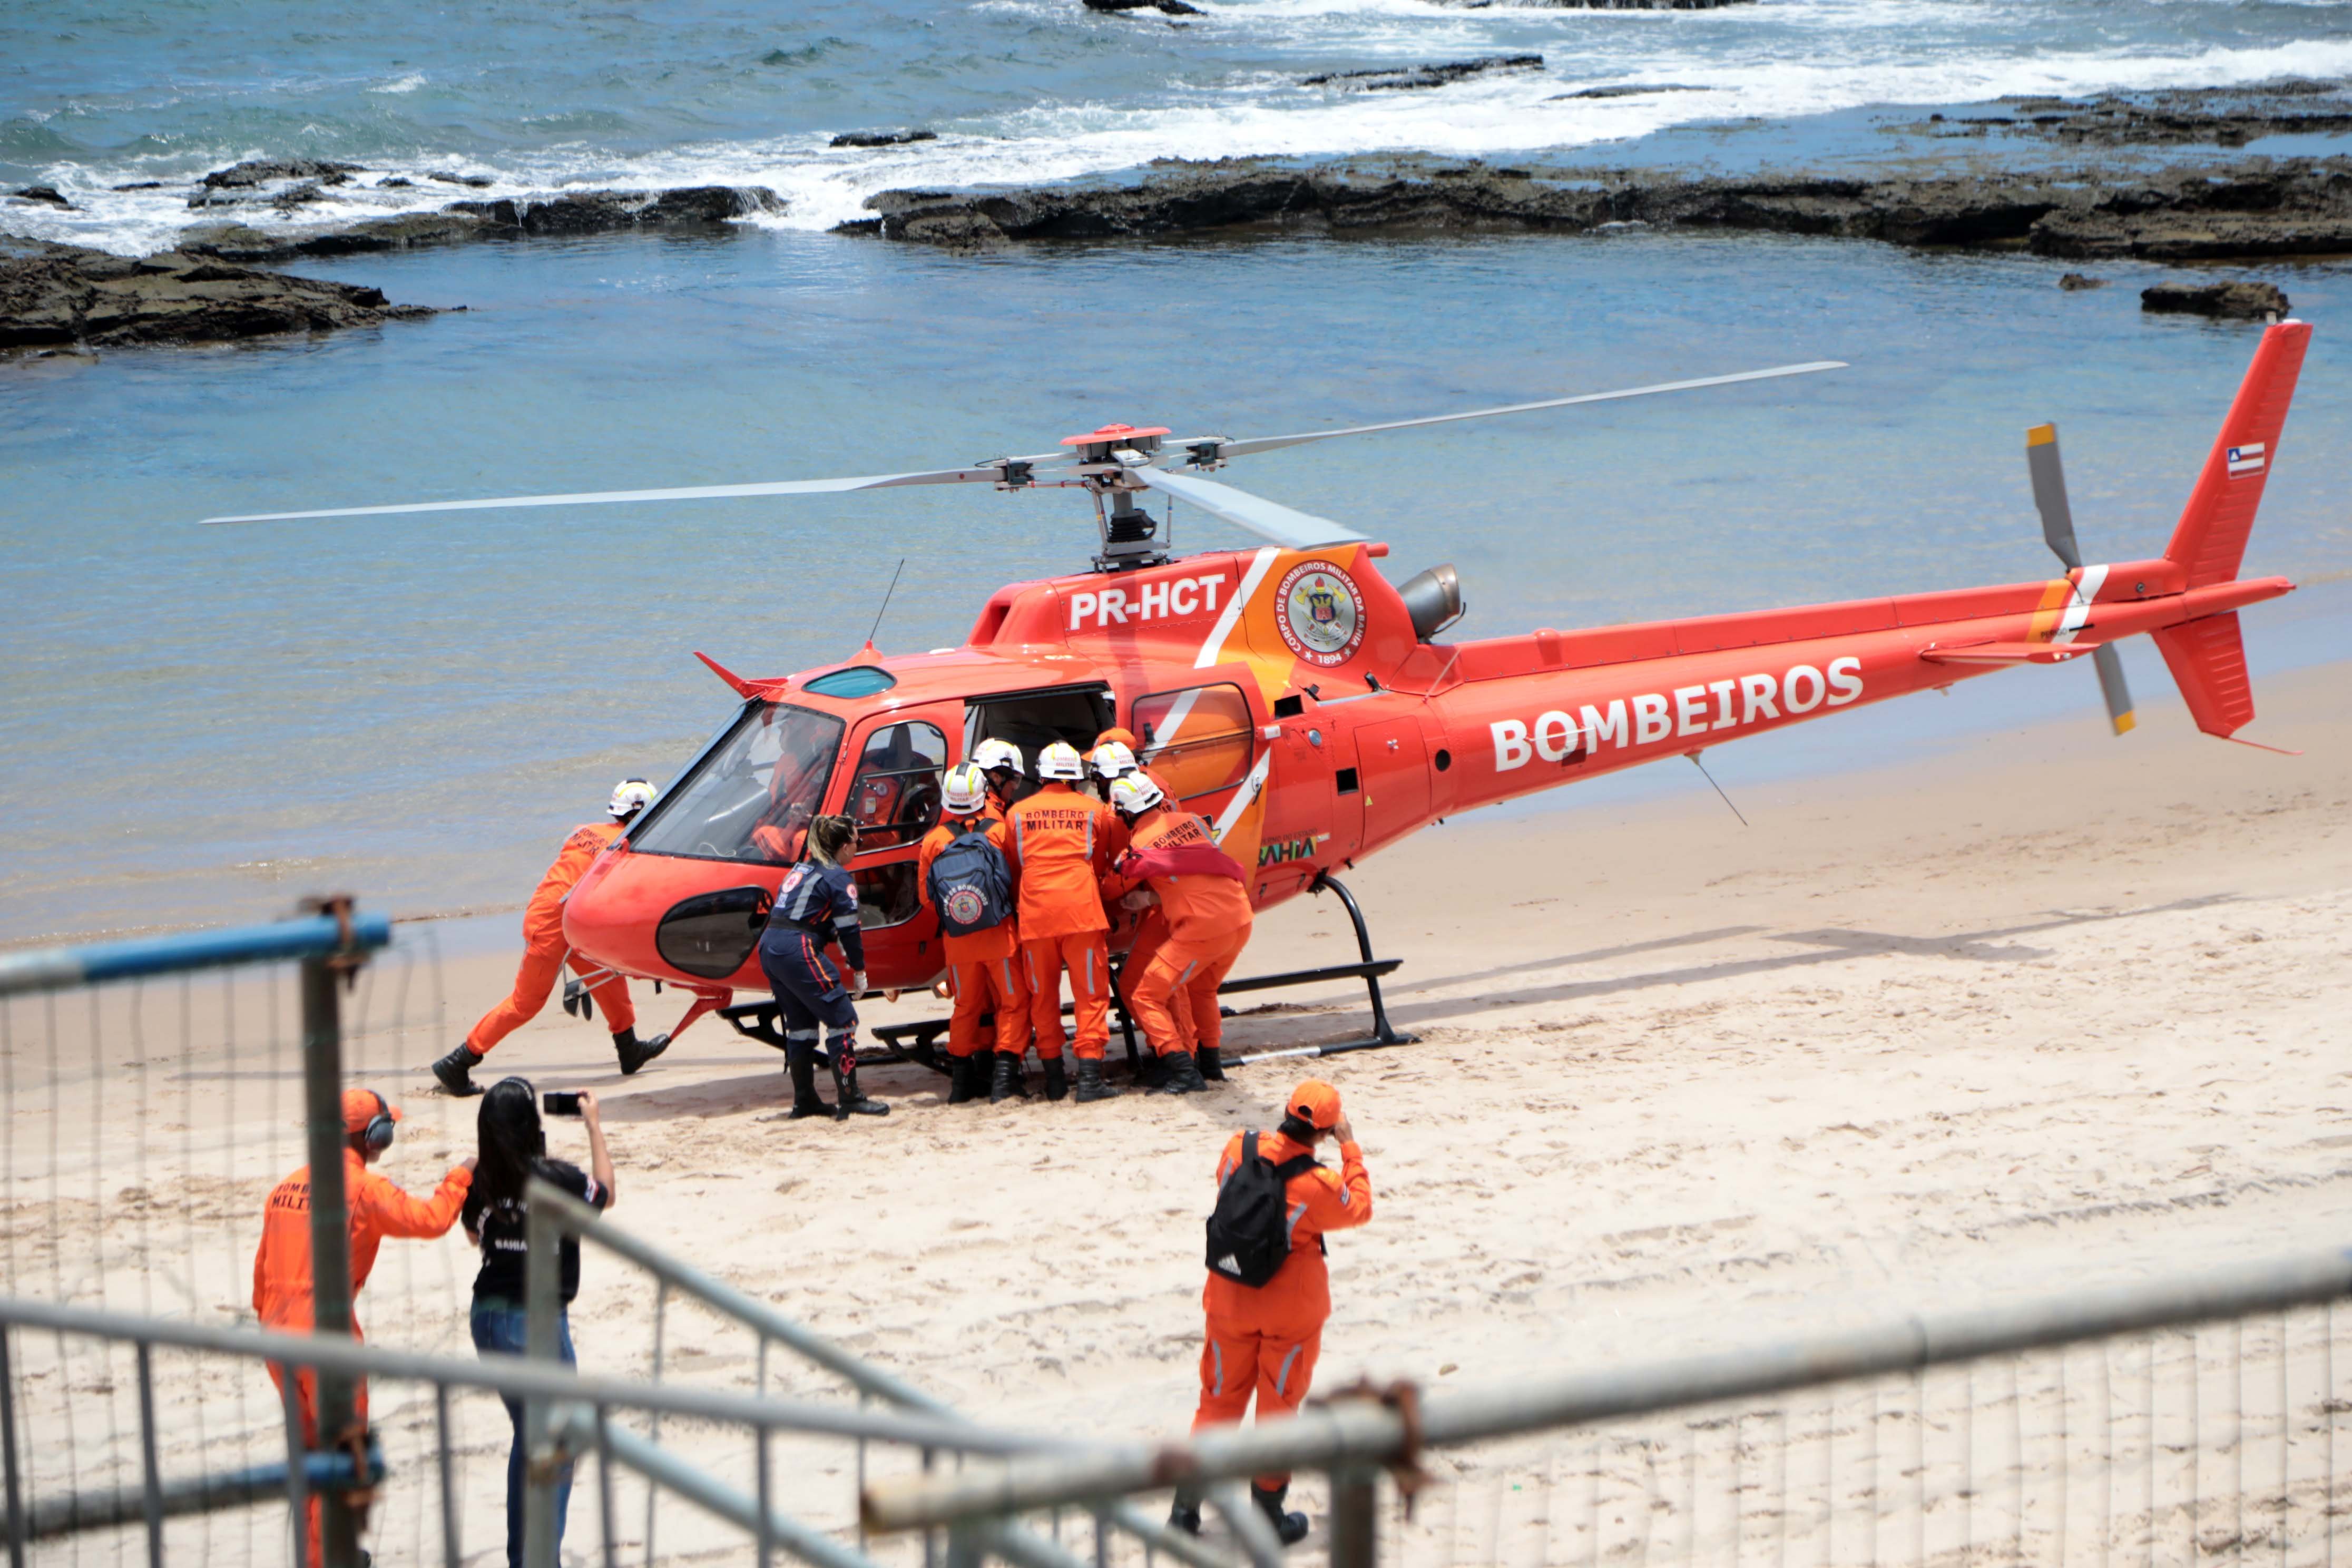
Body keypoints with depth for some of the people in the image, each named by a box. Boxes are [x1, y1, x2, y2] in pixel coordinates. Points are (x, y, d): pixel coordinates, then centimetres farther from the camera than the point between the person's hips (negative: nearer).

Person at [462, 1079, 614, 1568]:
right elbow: (605, 1194, 4)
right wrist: (594, 1125, 11)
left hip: (488, 1318, 6)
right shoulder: (556, 1178, -18)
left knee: (528, 1435, 21)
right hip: (539, 1321, -6)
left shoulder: (480, 1181, -4)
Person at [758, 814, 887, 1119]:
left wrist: (843, 952, 24)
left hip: (769, 946, 9)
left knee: (801, 1024, 17)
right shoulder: (838, 878, -5)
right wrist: (859, 970, 4)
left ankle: (804, 1101, 20)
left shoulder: (803, 868, 21)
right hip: (798, 949, -9)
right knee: (842, 1019, -3)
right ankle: (849, 1099, -5)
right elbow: (849, 929, -6)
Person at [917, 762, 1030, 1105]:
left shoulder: (934, 841, -2)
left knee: (966, 1006, 17)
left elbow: (926, 896, 8)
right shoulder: (1000, 830, -9)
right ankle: (1005, 1068, -7)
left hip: (957, 939, 3)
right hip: (999, 934, -3)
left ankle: (961, 1076, 20)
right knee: (1013, 1001, 7)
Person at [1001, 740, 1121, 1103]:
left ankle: (1053, 1076, 14)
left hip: (1035, 912, 1)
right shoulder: (1096, 811, 7)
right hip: (1082, 909, -1)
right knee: (1091, 994, 1)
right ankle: (1089, 1076, -8)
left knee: (1043, 998, 12)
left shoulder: (1018, 813, 9)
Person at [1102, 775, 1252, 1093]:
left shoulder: (1140, 848, -5)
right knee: (1202, 990, 31)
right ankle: (1210, 1063, 36)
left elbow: (1111, 892, 11)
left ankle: (1184, 1072, -8)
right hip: (1240, 920, 7)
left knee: (1146, 998, 2)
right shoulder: (1190, 820, 9)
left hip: (1201, 930, -7)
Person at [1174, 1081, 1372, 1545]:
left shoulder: (1238, 1147, -12)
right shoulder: (1319, 1185, -23)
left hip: (1231, 1298, 4)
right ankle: (1269, 1517, 18)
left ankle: (1186, 1506, 19)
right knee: (1278, 1407, 10)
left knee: (1219, 1399, 16)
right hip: (1291, 1308, -4)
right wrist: (1350, 1149, 1)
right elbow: (1359, 1209, -3)